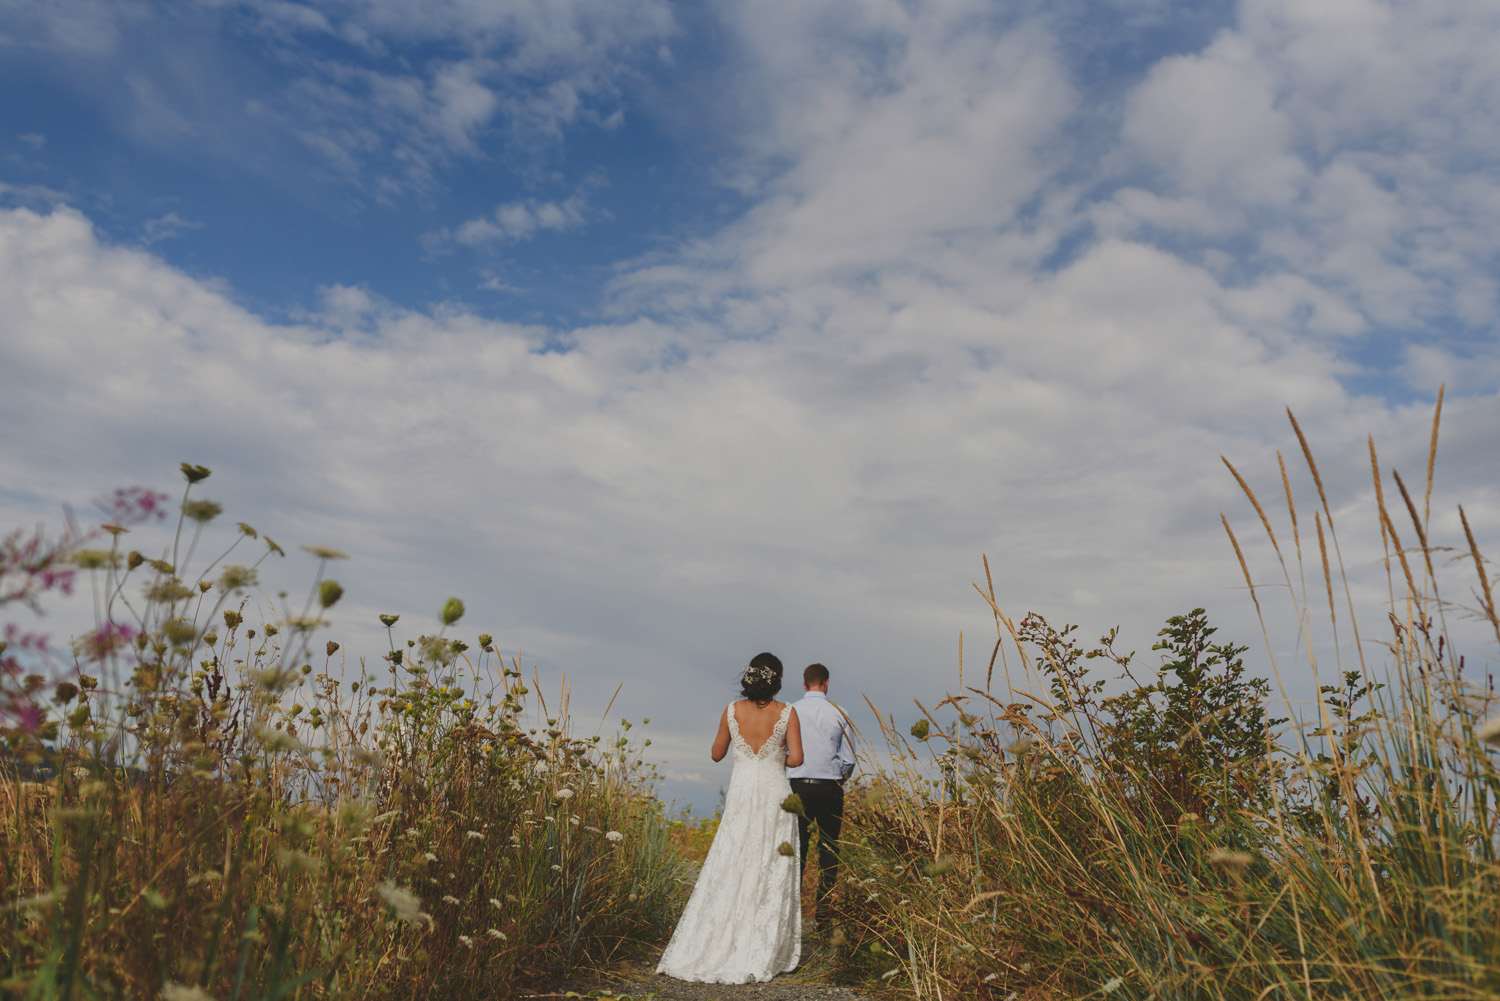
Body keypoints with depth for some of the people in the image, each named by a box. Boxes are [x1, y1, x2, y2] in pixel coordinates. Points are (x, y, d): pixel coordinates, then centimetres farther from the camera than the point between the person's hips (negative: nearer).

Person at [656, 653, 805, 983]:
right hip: (775, 794, -2)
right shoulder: (787, 712, -7)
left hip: (741, 793, 2)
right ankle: (760, 957, 10)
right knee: (770, 875, 6)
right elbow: (796, 758, -9)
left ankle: (705, 950, 9)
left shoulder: (732, 711, -1)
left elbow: (717, 754, 8)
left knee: (727, 871, 8)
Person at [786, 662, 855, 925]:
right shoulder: (837, 713, -1)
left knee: (796, 846, 6)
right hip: (830, 788, 0)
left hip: (798, 786, 0)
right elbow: (849, 759, 2)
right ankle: (824, 906, 6)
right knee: (829, 847, 7)